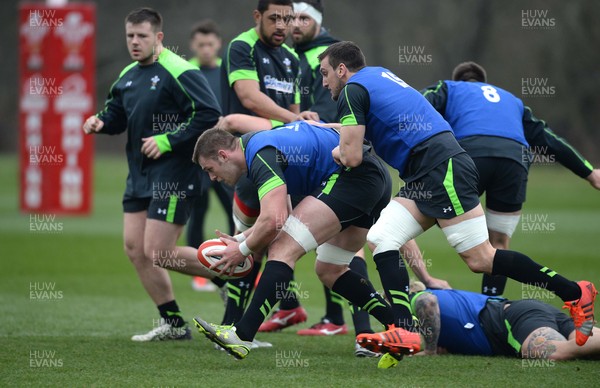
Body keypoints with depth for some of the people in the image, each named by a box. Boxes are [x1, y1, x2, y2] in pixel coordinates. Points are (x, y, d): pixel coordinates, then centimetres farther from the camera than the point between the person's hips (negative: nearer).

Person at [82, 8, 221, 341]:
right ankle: (173, 324, 15)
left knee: (158, 253, -12)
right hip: (140, 174, 9)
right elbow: (117, 116, 21)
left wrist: (167, 141, -21)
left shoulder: (178, 72, -14)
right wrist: (101, 122, -2)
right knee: (134, 247, 5)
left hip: (173, 174, -9)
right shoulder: (127, 76, 11)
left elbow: (209, 114, -20)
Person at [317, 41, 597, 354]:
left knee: (480, 260, -11)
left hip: (442, 168, -10)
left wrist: (338, 152, 13)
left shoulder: (353, 91, -3)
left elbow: (352, 158, -8)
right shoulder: (378, 76, 25)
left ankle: (574, 293, -5)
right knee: (381, 239, -1)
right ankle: (403, 330, -14)